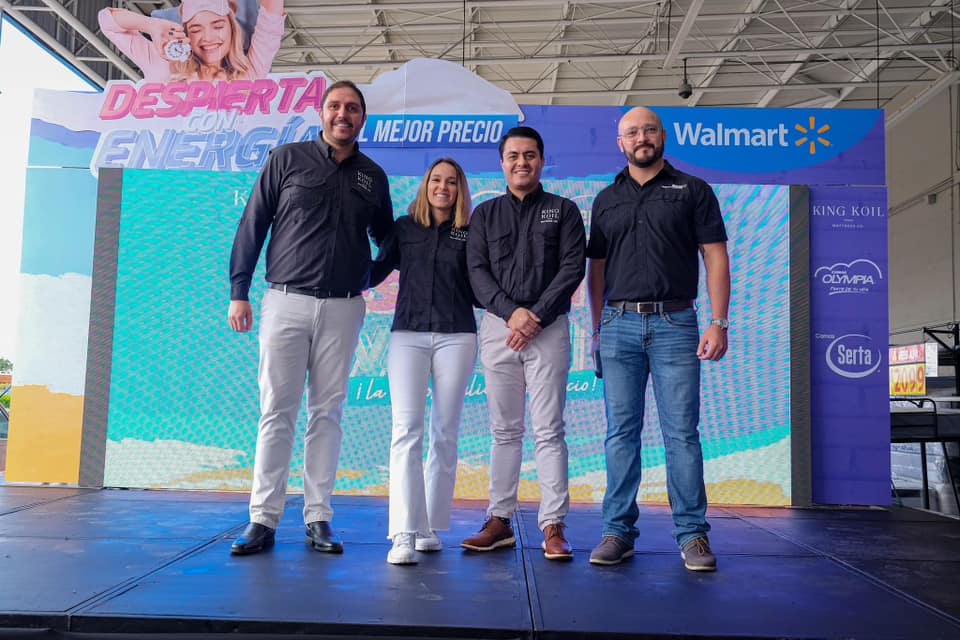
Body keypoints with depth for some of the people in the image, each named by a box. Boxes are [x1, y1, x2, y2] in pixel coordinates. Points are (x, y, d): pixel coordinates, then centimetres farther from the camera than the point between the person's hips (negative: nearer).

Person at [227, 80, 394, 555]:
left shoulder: (373, 176, 11)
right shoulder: (288, 159, 4)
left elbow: (387, 239, 24)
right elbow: (252, 226, 3)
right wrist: (238, 292, -1)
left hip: (343, 308, 2)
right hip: (287, 301, -2)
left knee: (327, 413, 4)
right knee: (277, 411, -1)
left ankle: (317, 519, 11)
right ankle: (263, 519, 6)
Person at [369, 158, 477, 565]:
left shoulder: (469, 233, 9)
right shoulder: (404, 228, 10)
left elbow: (477, 291, 11)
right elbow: (376, 270, 9)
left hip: (456, 337, 1)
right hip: (408, 335, 0)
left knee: (445, 434, 4)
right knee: (407, 429, -11)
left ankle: (431, 527, 14)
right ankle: (404, 535, -12)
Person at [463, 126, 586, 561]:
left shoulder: (563, 211, 8)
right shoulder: (485, 214, 14)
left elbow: (572, 268, -2)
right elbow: (476, 270, 4)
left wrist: (537, 316, -12)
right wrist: (511, 311, -12)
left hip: (549, 328, -2)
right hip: (498, 326, 2)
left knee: (549, 430, -3)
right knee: (505, 430, 6)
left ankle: (553, 526, 0)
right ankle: (500, 521, 12)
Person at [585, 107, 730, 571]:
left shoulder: (693, 191, 7)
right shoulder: (606, 200, 16)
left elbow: (715, 258, 1)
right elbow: (596, 270, 15)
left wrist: (719, 322, -8)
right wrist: (598, 329, 8)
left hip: (674, 323, -2)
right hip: (619, 324, 3)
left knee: (681, 433, -1)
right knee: (621, 433, 5)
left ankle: (692, 533, 8)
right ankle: (618, 531, 12)